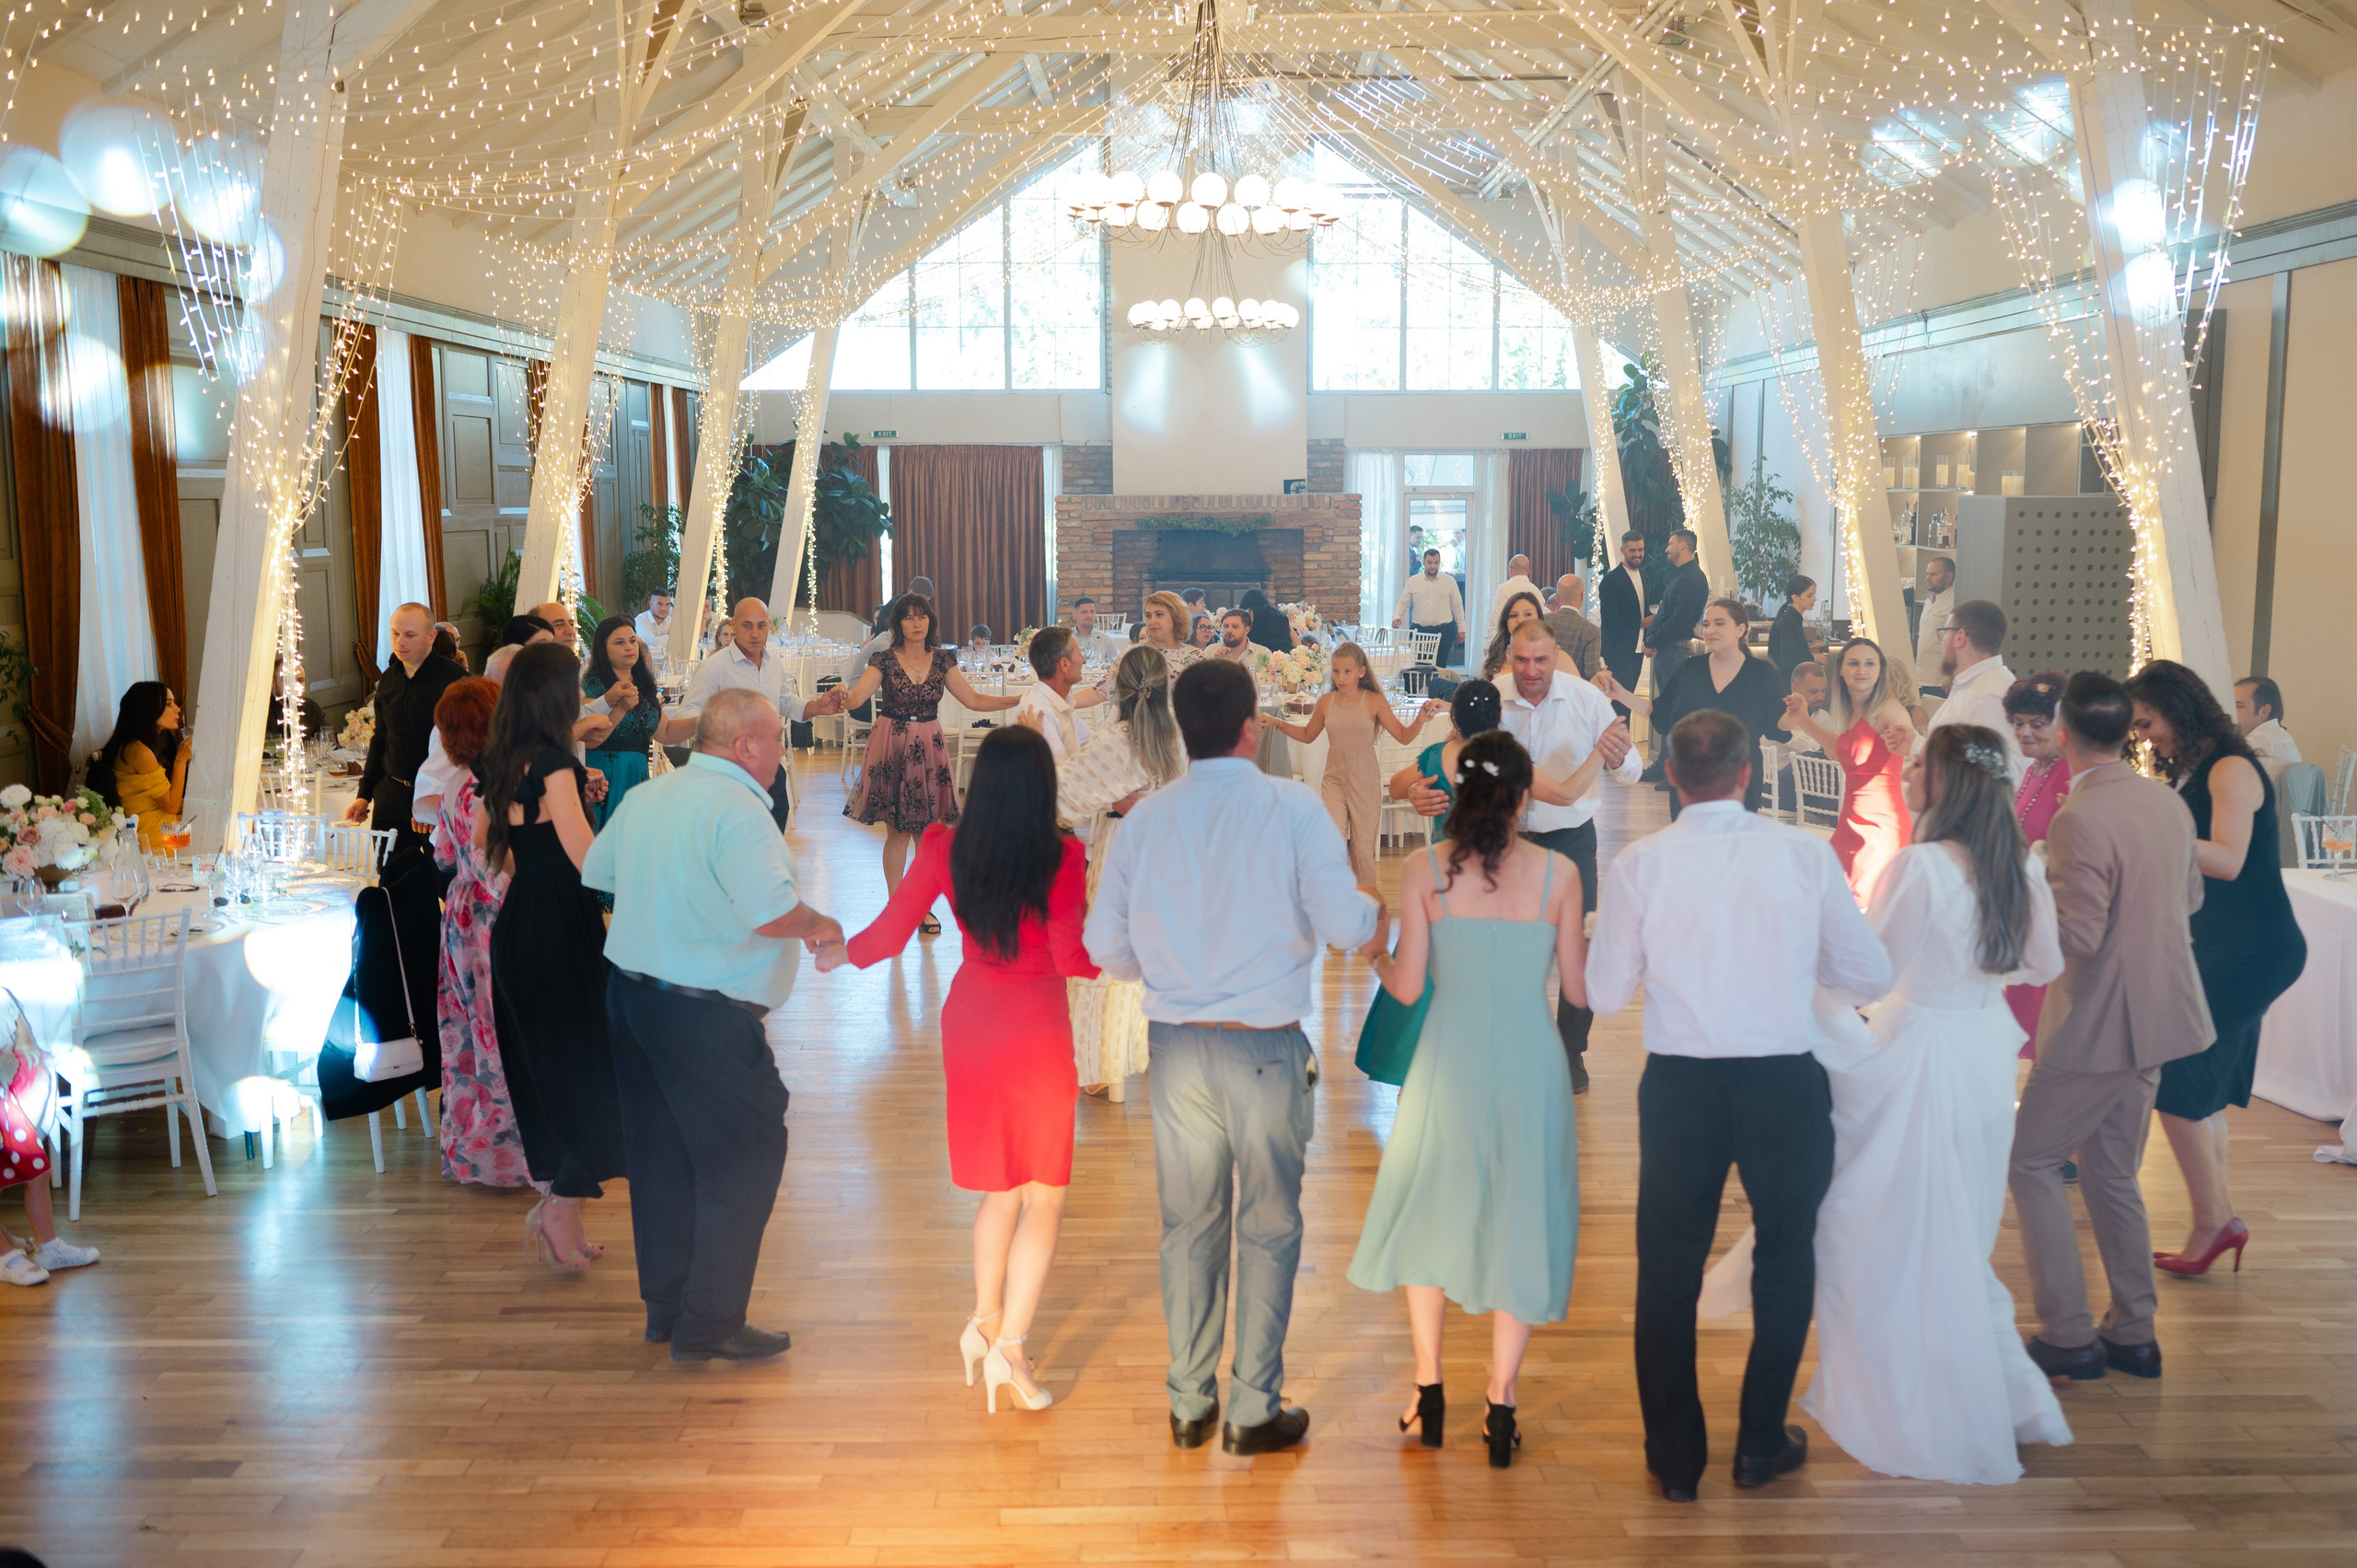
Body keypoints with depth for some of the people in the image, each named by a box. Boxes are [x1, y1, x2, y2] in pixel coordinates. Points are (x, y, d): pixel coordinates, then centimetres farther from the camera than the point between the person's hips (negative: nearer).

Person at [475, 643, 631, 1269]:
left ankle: (552, 1196, 25)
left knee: (539, 1071, 16)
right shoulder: (554, 762, -19)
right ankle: (562, 1204, 2)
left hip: (515, 929, 9)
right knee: (588, 1069, 1)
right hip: (563, 931, -9)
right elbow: (586, 856, -22)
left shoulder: (493, 763, 7)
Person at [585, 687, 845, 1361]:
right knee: (745, 1156, 2)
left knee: (661, 1154, 17)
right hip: (705, 1014, -9)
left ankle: (665, 1306, 28)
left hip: (629, 992, 9)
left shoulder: (644, 798, 9)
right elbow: (773, 912, -27)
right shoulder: (737, 810, -19)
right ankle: (709, 1324, 6)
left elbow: (595, 873, 20)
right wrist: (821, 926, -8)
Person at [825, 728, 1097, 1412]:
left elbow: (888, 935, -2)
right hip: (1036, 1029, -4)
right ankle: (1008, 1345, 3)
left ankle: (984, 1320, 27)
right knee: (1043, 1197, 7)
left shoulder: (944, 849, -6)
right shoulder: (1063, 858, -16)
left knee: (1002, 1187, 21)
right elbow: (1071, 957, -21)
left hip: (971, 1019, 4)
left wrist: (838, 953, 17)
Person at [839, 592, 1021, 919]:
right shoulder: (885, 659, -3)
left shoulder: (942, 659, 6)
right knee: (897, 832, 0)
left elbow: (974, 700, 5)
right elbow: (857, 697, -15)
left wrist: (1021, 699, -3)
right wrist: (842, 694, -39)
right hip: (892, 747, -3)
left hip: (929, 748, 3)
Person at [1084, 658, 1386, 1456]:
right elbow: (1346, 924, -14)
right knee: (1268, 1226, 11)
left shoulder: (1144, 817, 0)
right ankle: (1254, 1411, 19)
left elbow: (1106, 947, 2)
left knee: (1189, 1226, 16)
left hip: (1177, 1045, 3)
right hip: (1264, 1048, -3)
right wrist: (1376, 911, 8)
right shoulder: (1293, 807, -9)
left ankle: (1190, 1403, 27)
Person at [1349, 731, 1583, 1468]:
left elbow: (1407, 987, -5)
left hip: (1449, 1062, 0)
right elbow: (1578, 990, 0)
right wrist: (1593, 940, 20)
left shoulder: (1425, 869, -6)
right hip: (1529, 1062, 0)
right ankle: (1500, 1406, 16)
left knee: (1430, 1212, 19)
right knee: (1520, 1222, 13)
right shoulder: (1559, 873, -5)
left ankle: (1429, 1391, 24)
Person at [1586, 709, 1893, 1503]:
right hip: (1786, 1081, 1)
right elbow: (1871, 976, -1)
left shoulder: (1638, 863, -7)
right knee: (1785, 1258, 21)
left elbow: (1606, 993, -2)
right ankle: (1762, 1443, 31)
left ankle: (1676, 1457, 24)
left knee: (1668, 1267, 15)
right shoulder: (1805, 852, -6)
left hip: (1680, 1084, 0)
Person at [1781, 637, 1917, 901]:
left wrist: (1907, 743, -54)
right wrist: (1803, 720, 23)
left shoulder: (1889, 709, -14)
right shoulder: (1849, 714, 11)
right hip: (1851, 821, 8)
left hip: (1881, 822, -8)